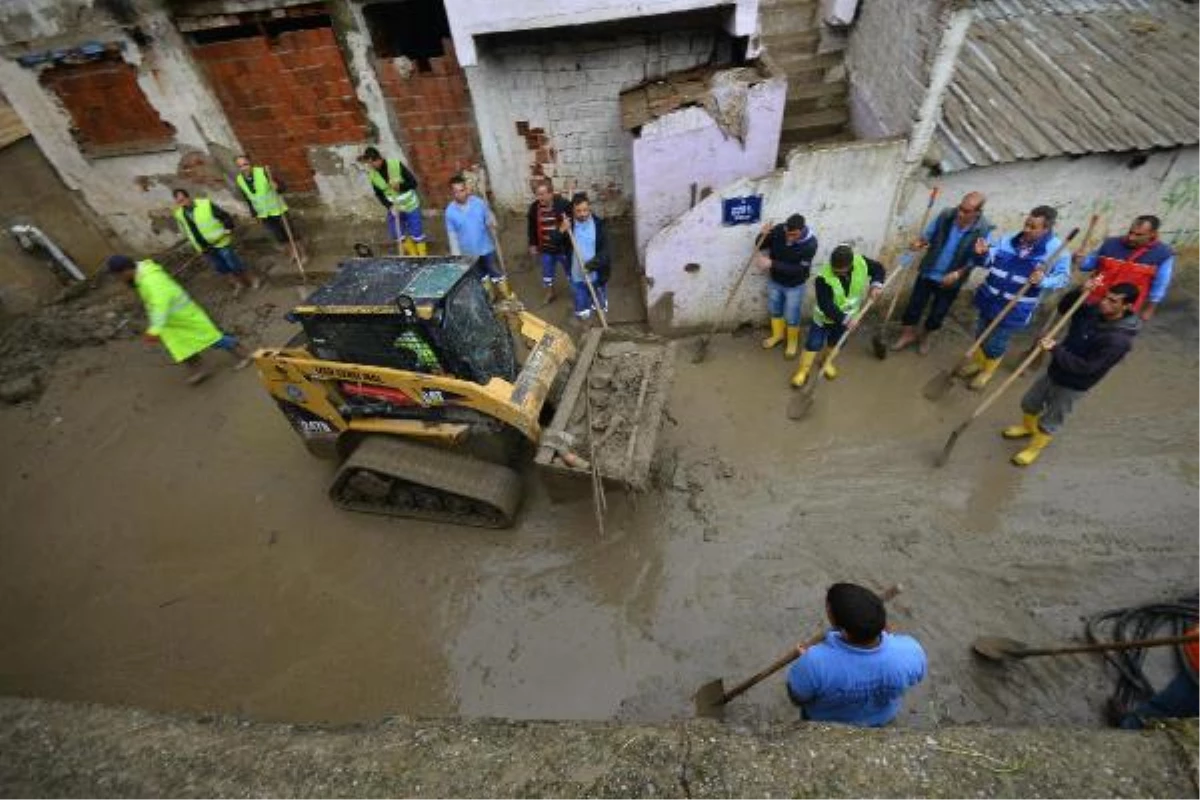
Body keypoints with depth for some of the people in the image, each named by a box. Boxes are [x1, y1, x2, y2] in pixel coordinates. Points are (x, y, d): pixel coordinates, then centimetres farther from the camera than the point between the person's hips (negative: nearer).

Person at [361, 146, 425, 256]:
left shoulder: (396, 165, -21)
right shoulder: (371, 174, -8)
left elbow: (413, 182, -17)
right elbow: (379, 194, 0)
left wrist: (400, 186, -34)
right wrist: (390, 206, -16)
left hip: (410, 205, -4)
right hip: (394, 207, 4)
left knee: (416, 234, 0)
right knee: (397, 235, 8)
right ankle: (413, 256, 29)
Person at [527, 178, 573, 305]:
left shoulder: (563, 204, -20)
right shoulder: (534, 207, -7)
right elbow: (531, 228, 5)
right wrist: (532, 245, 9)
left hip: (563, 247, -3)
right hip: (545, 248, 3)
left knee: (570, 272, 16)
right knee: (547, 273, 19)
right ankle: (549, 293, 43)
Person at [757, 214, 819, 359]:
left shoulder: (810, 244, -29)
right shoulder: (778, 230, -20)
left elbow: (798, 269, -31)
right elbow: (762, 244, -4)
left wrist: (772, 264, -38)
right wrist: (763, 236, -29)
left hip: (794, 285, -4)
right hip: (774, 280, 4)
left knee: (791, 316, 12)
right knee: (774, 309, 22)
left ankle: (792, 341, 39)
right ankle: (778, 334, 49)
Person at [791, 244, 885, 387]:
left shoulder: (861, 263, -22)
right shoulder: (823, 278, -34)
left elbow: (878, 268, 0)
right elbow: (826, 305, -33)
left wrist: (876, 284, -19)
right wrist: (845, 320, -38)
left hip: (848, 315, 4)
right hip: (825, 317, -4)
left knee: (835, 342, 22)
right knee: (813, 344, 2)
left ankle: (826, 362, 49)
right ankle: (803, 370, 21)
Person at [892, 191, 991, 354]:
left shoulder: (983, 230, -19)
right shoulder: (946, 215, -15)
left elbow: (975, 260, -12)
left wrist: (958, 274, -22)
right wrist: (921, 242, -21)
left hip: (951, 280, -1)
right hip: (928, 272, 1)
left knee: (938, 313, 14)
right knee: (914, 304, 10)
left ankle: (924, 336, 38)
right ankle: (908, 334, 30)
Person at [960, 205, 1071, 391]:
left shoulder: (1056, 250, -15)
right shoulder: (1009, 240, -3)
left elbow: (1063, 278, -8)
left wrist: (1043, 281, -28)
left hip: (1014, 311, -4)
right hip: (989, 300, 4)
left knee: (995, 344, 9)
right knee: (981, 334, 21)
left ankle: (987, 371, 35)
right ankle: (978, 362, 46)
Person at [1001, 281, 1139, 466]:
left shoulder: (1119, 340, -30)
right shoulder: (1094, 311, -9)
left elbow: (1086, 368, -31)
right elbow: (1063, 307, 6)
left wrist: (1056, 349, -34)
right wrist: (1080, 292, -14)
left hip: (1073, 385, -7)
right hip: (1055, 372, 7)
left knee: (1049, 422, 13)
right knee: (1029, 402, 25)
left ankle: (1035, 448, 37)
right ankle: (1027, 427, 53)